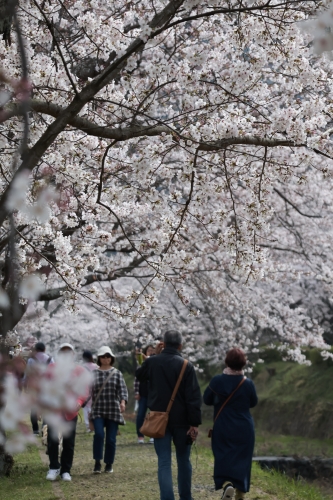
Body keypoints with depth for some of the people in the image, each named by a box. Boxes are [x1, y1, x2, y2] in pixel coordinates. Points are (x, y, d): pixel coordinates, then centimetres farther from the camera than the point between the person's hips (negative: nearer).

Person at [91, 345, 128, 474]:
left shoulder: (117, 373, 5)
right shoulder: (93, 374, 6)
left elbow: (123, 389, -3)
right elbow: (89, 391, 8)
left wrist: (123, 402, -19)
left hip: (113, 411, 0)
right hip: (98, 410, 0)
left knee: (111, 438, 2)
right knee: (99, 434, -18)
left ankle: (109, 464, 19)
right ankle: (97, 462, -8)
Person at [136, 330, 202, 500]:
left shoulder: (152, 362, 0)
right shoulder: (186, 366, -9)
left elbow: (139, 375, 24)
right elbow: (194, 397, -13)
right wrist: (194, 423, -10)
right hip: (181, 421, -1)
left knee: (164, 462, 0)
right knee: (183, 460, 15)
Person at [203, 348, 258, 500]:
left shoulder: (217, 381, -11)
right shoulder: (248, 384, -10)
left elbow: (207, 400, 1)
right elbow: (253, 402, 6)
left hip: (222, 429, -1)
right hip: (244, 429, 1)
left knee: (223, 458, 7)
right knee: (242, 460, 12)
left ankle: (227, 484, -19)